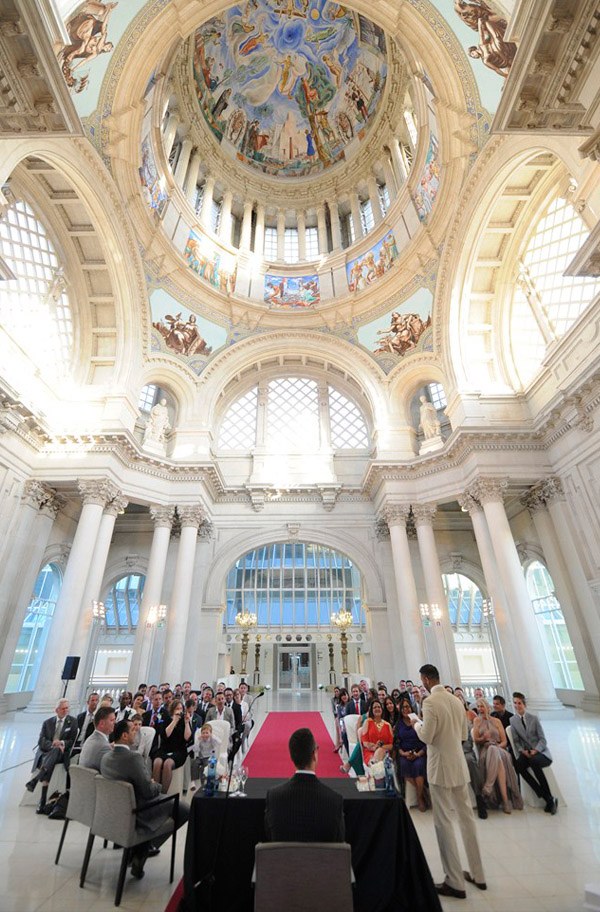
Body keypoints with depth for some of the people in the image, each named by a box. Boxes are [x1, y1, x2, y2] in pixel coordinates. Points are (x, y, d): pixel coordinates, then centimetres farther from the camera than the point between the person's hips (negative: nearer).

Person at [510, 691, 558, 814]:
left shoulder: (534, 718, 1)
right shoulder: (513, 720, 4)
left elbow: (542, 739, -1)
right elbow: (516, 741, 5)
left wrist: (535, 750, -18)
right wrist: (522, 750, -15)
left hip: (540, 752, -2)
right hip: (525, 753, 2)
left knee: (534, 761, -36)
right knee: (518, 765, -30)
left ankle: (550, 797, -19)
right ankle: (548, 799, -21)